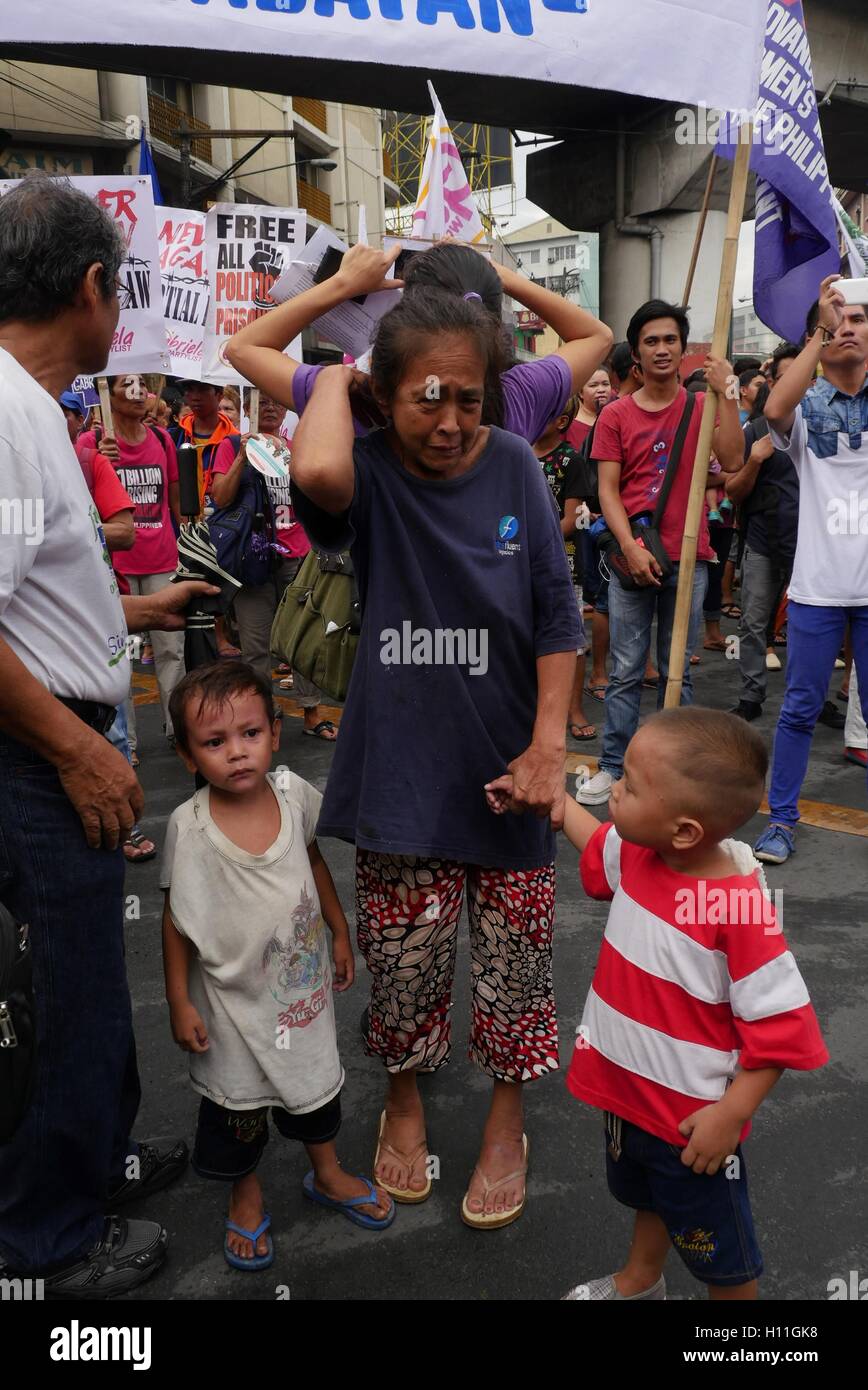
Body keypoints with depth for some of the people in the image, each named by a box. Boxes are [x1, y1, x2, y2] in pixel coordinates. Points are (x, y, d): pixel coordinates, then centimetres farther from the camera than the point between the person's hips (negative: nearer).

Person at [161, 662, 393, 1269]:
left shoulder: (293, 793, -14)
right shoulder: (189, 826, -22)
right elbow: (177, 919, -12)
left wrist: (341, 933, 10)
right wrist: (180, 1002, -9)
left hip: (304, 982, 3)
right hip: (232, 997, -3)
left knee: (316, 1079, 22)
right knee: (238, 1104, 14)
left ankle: (327, 1173, 49)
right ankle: (247, 1193, 43)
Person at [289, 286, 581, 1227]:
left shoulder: (512, 465, -4)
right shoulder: (370, 474, -9)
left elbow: (557, 614, -1)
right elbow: (315, 472, -36)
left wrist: (548, 743, -7)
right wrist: (337, 374, -17)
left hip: (506, 762, 1)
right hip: (402, 764, -1)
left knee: (514, 957, 12)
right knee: (401, 956, 13)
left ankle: (507, 1120, 39)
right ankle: (404, 1099, 43)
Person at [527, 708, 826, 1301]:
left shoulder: (741, 909, -34)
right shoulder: (637, 857, -13)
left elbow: (780, 1025, -26)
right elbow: (596, 841, 12)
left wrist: (731, 1115, -23)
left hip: (693, 1120, -8)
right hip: (630, 1092, 8)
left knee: (719, 1251, 19)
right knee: (647, 1196, 36)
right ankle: (640, 1283, 62)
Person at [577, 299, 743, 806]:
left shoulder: (701, 407, 6)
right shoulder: (616, 415, 4)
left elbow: (732, 461, -10)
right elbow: (608, 490, -1)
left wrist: (726, 392, -14)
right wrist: (631, 547, -14)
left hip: (688, 559, 1)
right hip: (631, 558, 0)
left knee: (678, 672, 8)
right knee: (626, 673, 3)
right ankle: (614, 765, 11)